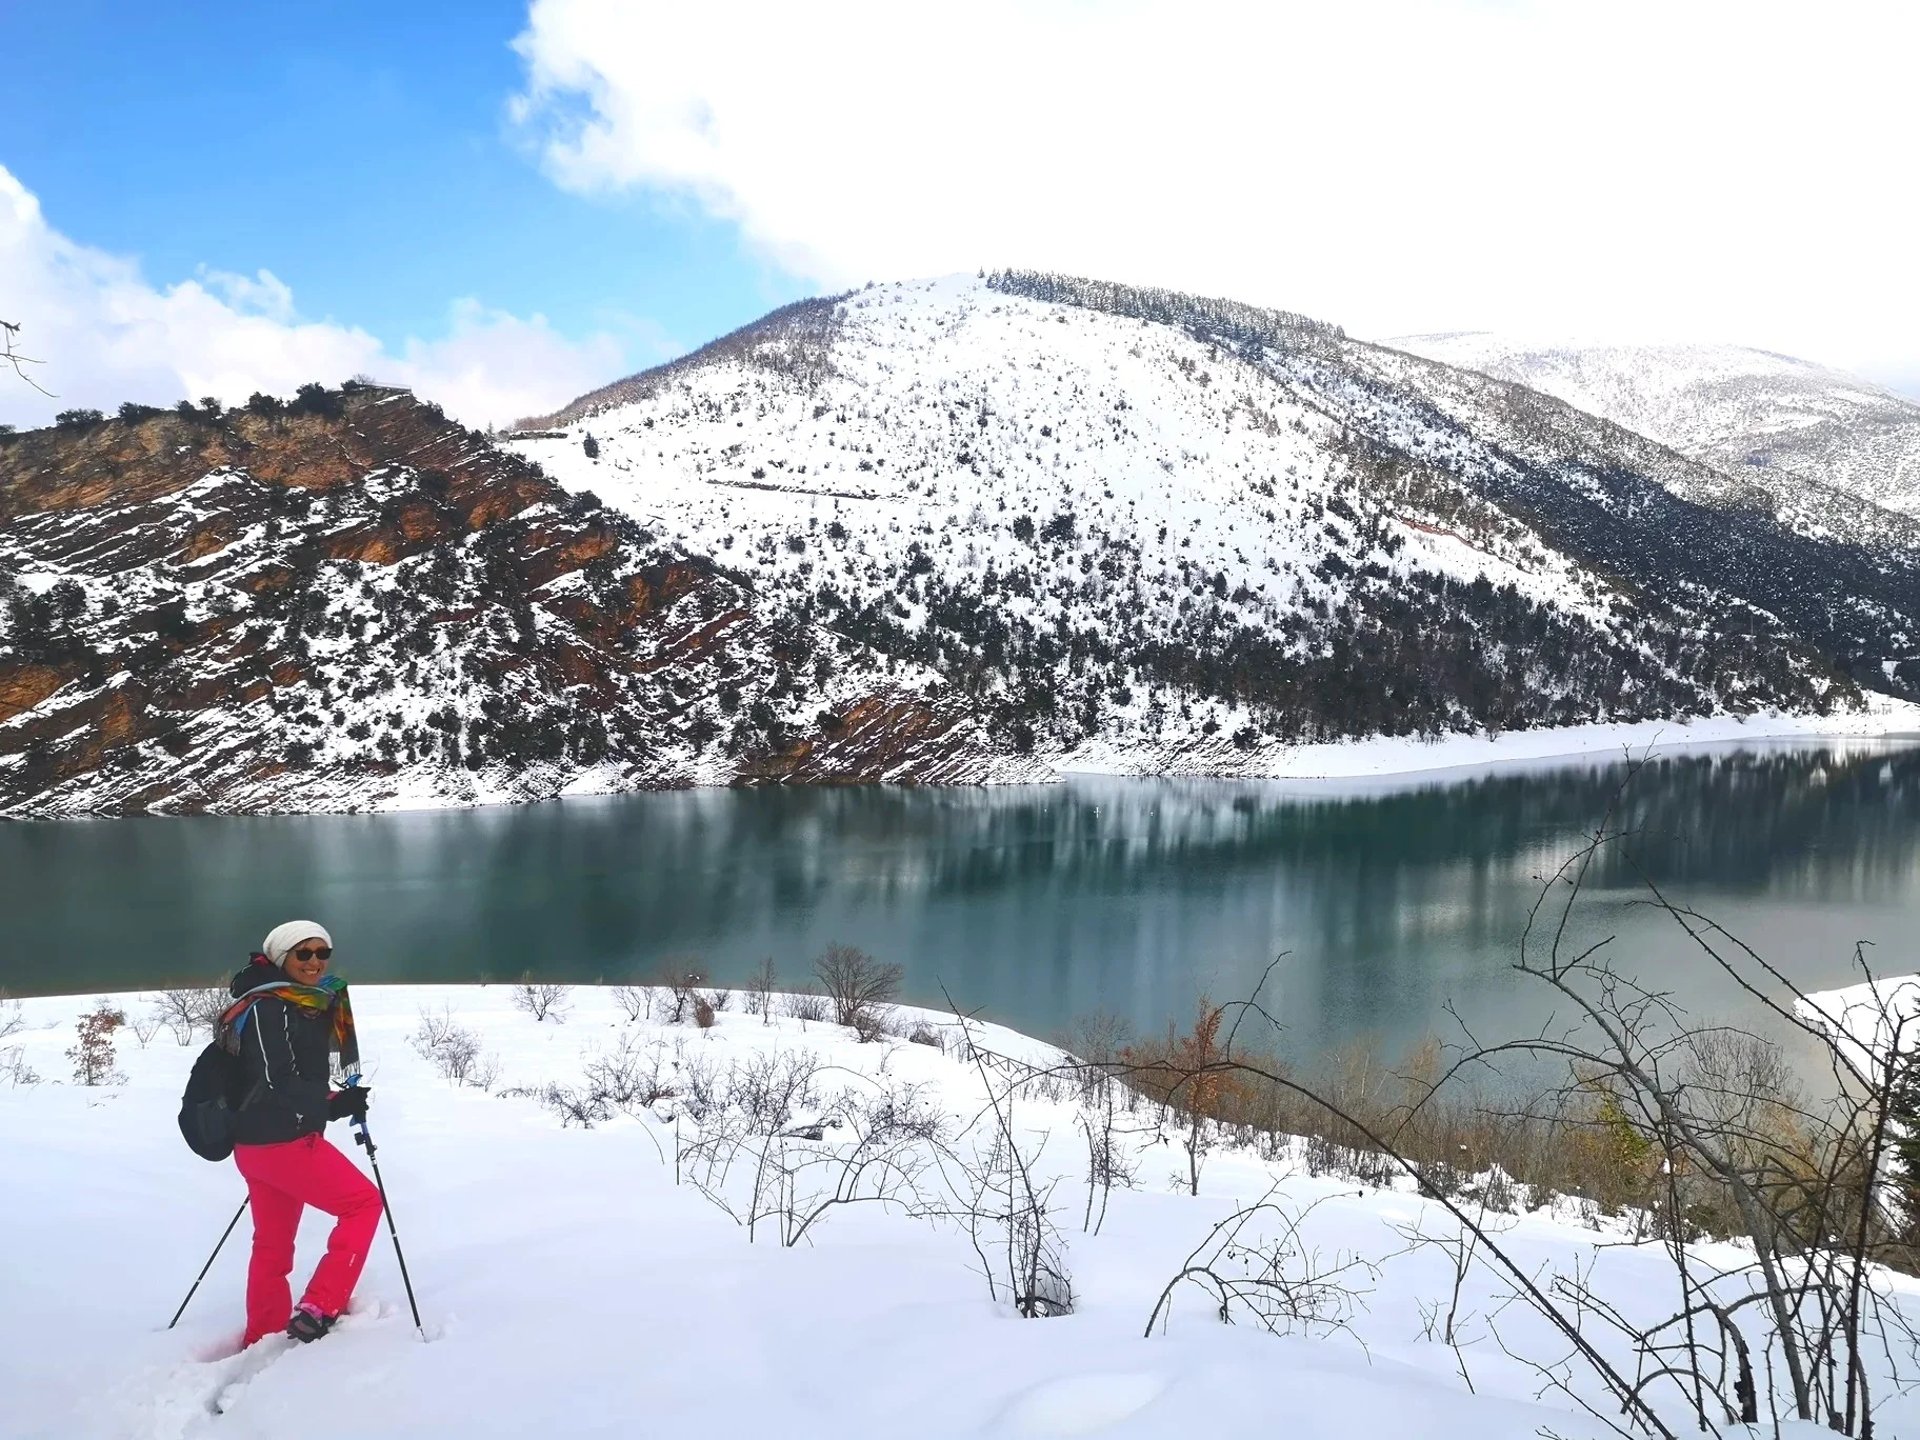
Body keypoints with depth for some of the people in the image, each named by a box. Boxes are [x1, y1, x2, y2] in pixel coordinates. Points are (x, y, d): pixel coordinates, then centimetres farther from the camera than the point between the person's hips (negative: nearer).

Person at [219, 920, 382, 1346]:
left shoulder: (306, 1006, 12)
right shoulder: (267, 1009, -16)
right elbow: (278, 1085, -21)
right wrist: (338, 1105, -16)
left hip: (259, 1142, 9)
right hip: (285, 1141, -9)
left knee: (273, 1246, 19)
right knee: (364, 1201, 0)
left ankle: (263, 1340, 31)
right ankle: (317, 1309, -3)